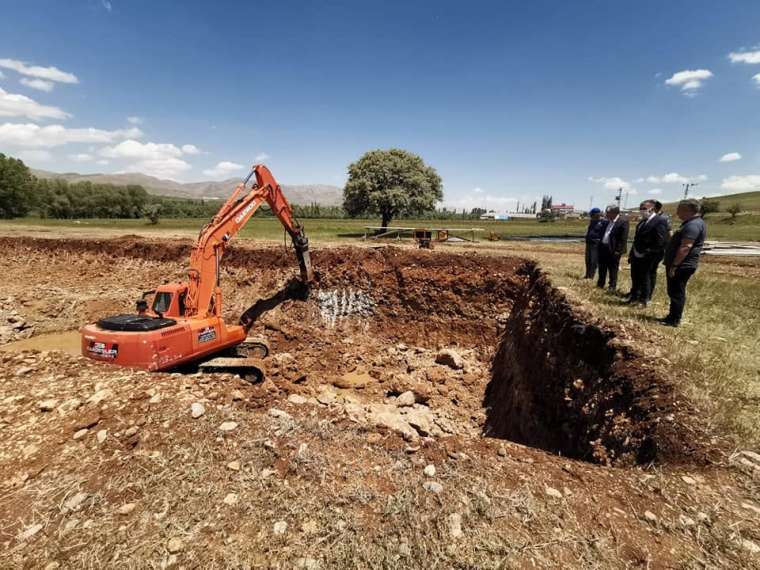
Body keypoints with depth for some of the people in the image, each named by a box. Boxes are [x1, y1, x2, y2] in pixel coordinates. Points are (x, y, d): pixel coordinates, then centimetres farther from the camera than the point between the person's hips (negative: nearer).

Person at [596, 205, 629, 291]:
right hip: (603, 248, 7)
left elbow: (623, 239, -14)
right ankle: (600, 285, 27)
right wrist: (600, 246, 10)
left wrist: (618, 251, -18)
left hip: (613, 251, -7)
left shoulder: (623, 222, -11)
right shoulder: (607, 222, 12)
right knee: (602, 270, 16)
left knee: (613, 271, 4)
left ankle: (612, 287, 14)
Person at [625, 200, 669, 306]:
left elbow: (660, 241, -19)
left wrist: (647, 253, -19)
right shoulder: (642, 221, 12)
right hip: (636, 255, 8)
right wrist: (632, 253, 10)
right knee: (635, 278, 17)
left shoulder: (660, 221, -13)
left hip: (647, 258, -8)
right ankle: (634, 296, 32)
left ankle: (644, 300, 18)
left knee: (645, 278, 5)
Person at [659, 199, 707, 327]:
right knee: (674, 292, 15)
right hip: (682, 265, 10)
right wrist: (673, 264, 21)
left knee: (676, 292, -3)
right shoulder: (692, 223, 17)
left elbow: (685, 247, -25)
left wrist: (674, 266, -24)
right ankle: (672, 317, 23)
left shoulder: (693, 225, -18)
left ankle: (675, 320, 3)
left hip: (682, 265, -10)